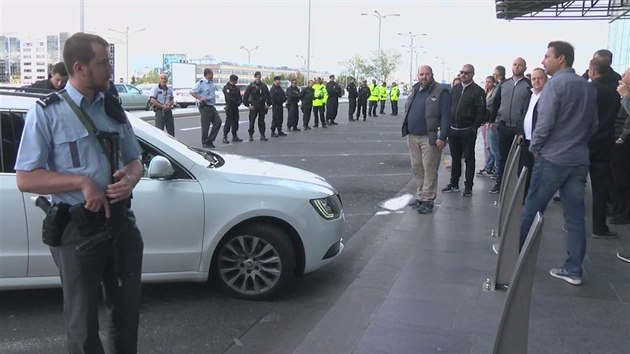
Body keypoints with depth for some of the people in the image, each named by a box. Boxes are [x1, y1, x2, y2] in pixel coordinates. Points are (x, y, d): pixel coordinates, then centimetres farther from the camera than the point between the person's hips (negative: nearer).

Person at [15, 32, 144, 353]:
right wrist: (82, 182, -23)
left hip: (121, 222, 5)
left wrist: (130, 179, -11)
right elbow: (25, 179, -12)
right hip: (78, 229, -4)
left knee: (127, 311, 19)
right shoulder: (47, 112, -9)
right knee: (82, 323, 13)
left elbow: (134, 160, 12)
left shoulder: (113, 109, 5)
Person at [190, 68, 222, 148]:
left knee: (218, 122, 4)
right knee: (205, 125, -2)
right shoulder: (201, 83, -13)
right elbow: (192, 92, -16)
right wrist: (200, 98, -22)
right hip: (205, 107, -8)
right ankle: (205, 143, 10)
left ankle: (210, 140, 11)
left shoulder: (211, 83, 12)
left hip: (212, 106, 8)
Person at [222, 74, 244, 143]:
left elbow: (239, 97, 12)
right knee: (228, 122, -7)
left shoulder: (236, 88, 14)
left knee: (235, 122, 11)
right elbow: (229, 99, -20)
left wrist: (239, 102, -8)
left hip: (235, 107, 8)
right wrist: (236, 102, -11)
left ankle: (235, 137, 19)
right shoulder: (227, 88, -12)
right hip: (229, 107, -8)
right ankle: (225, 137, -3)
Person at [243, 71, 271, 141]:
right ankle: (251, 135, 8)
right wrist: (247, 105, -7)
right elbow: (245, 96, -3)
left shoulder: (264, 86, 8)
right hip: (253, 107, -3)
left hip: (262, 107, 3)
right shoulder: (251, 86, -3)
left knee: (262, 121, 6)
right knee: (252, 121, -1)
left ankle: (262, 135, 12)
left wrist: (268, 104, 6)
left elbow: (268, 95, 15)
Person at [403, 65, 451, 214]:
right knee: (417, 168, 12)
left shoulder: (440, 92, -8)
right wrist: (406, 130, 14)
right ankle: (420, 195, 24)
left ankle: (427, 200, 3)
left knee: (429, 170, -3)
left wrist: (443, 137, -18)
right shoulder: (414, 90, 14)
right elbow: (407, 109, 22)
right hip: (412, 137, 7)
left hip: (429, 138, -7)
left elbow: (446, 116, -12)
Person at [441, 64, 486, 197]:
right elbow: (448, 106, 14)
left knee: (469, 158, 4)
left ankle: (468, 186, 11)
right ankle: (454, 184, 24)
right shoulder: (455, 89, 11)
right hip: (453, 130, 5)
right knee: (455, 157, 14)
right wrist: (447, 124, 6)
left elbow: (481, 112, -10)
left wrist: (474, 127, -14)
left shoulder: (478, 91, -7)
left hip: (468, 131, -5)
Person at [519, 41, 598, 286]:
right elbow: (593, 125, 15)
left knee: (532, 210, 6)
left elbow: (545, 121, -16)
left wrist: (535, 147, -2)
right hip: (580, 160, 6)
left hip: (553, 158, -6)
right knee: (575, 216, 6)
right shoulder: (588, 87, 11)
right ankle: (573, 270, 10)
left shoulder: (555, 84, -9)